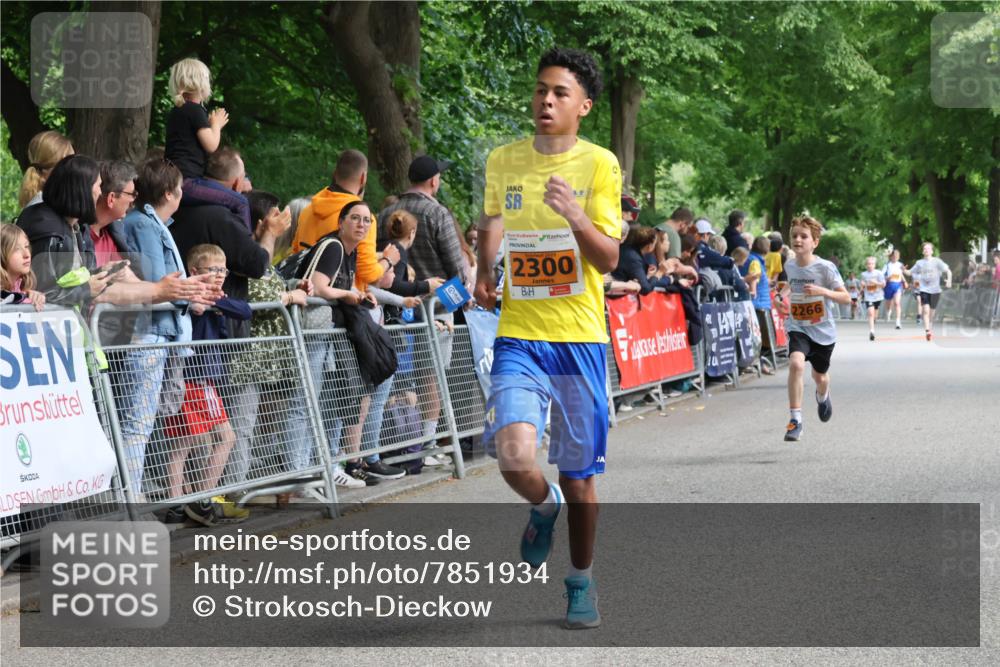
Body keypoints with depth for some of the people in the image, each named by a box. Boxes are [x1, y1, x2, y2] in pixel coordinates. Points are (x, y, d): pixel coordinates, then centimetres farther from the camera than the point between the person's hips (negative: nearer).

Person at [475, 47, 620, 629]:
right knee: (514, 458, -19)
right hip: (519, 335, 1)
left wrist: (575, 216, -26)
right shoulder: (503, 161, 5)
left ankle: (582, 582, 30)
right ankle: (544, 508, 17)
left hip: (581, 339, -1)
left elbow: (609, 260, -9)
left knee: (579, 475, 7)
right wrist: (484, 274, 5)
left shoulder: (599, 164, -4)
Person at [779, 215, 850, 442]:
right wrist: (784, 294, 2)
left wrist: (822, 291, -30)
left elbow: (846, 298, -15)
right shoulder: (789, 265, -3)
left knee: (820, 376, 19)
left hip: (823, 331, -1)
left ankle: (822, 396, 59)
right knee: (796, 364, -28)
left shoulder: (825, 268, -16)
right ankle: (795, 419, -23)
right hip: (798, 328, 1)